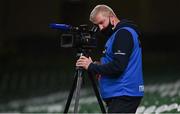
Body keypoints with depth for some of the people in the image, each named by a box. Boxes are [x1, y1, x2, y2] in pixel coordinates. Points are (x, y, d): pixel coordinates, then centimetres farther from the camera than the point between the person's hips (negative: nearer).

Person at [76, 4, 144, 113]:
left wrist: (91, 66, -10)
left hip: (123, 95, -10)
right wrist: (100, 70, 7)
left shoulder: (123, 33, -11)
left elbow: (117, 67, -21)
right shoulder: (118, 33, 20)